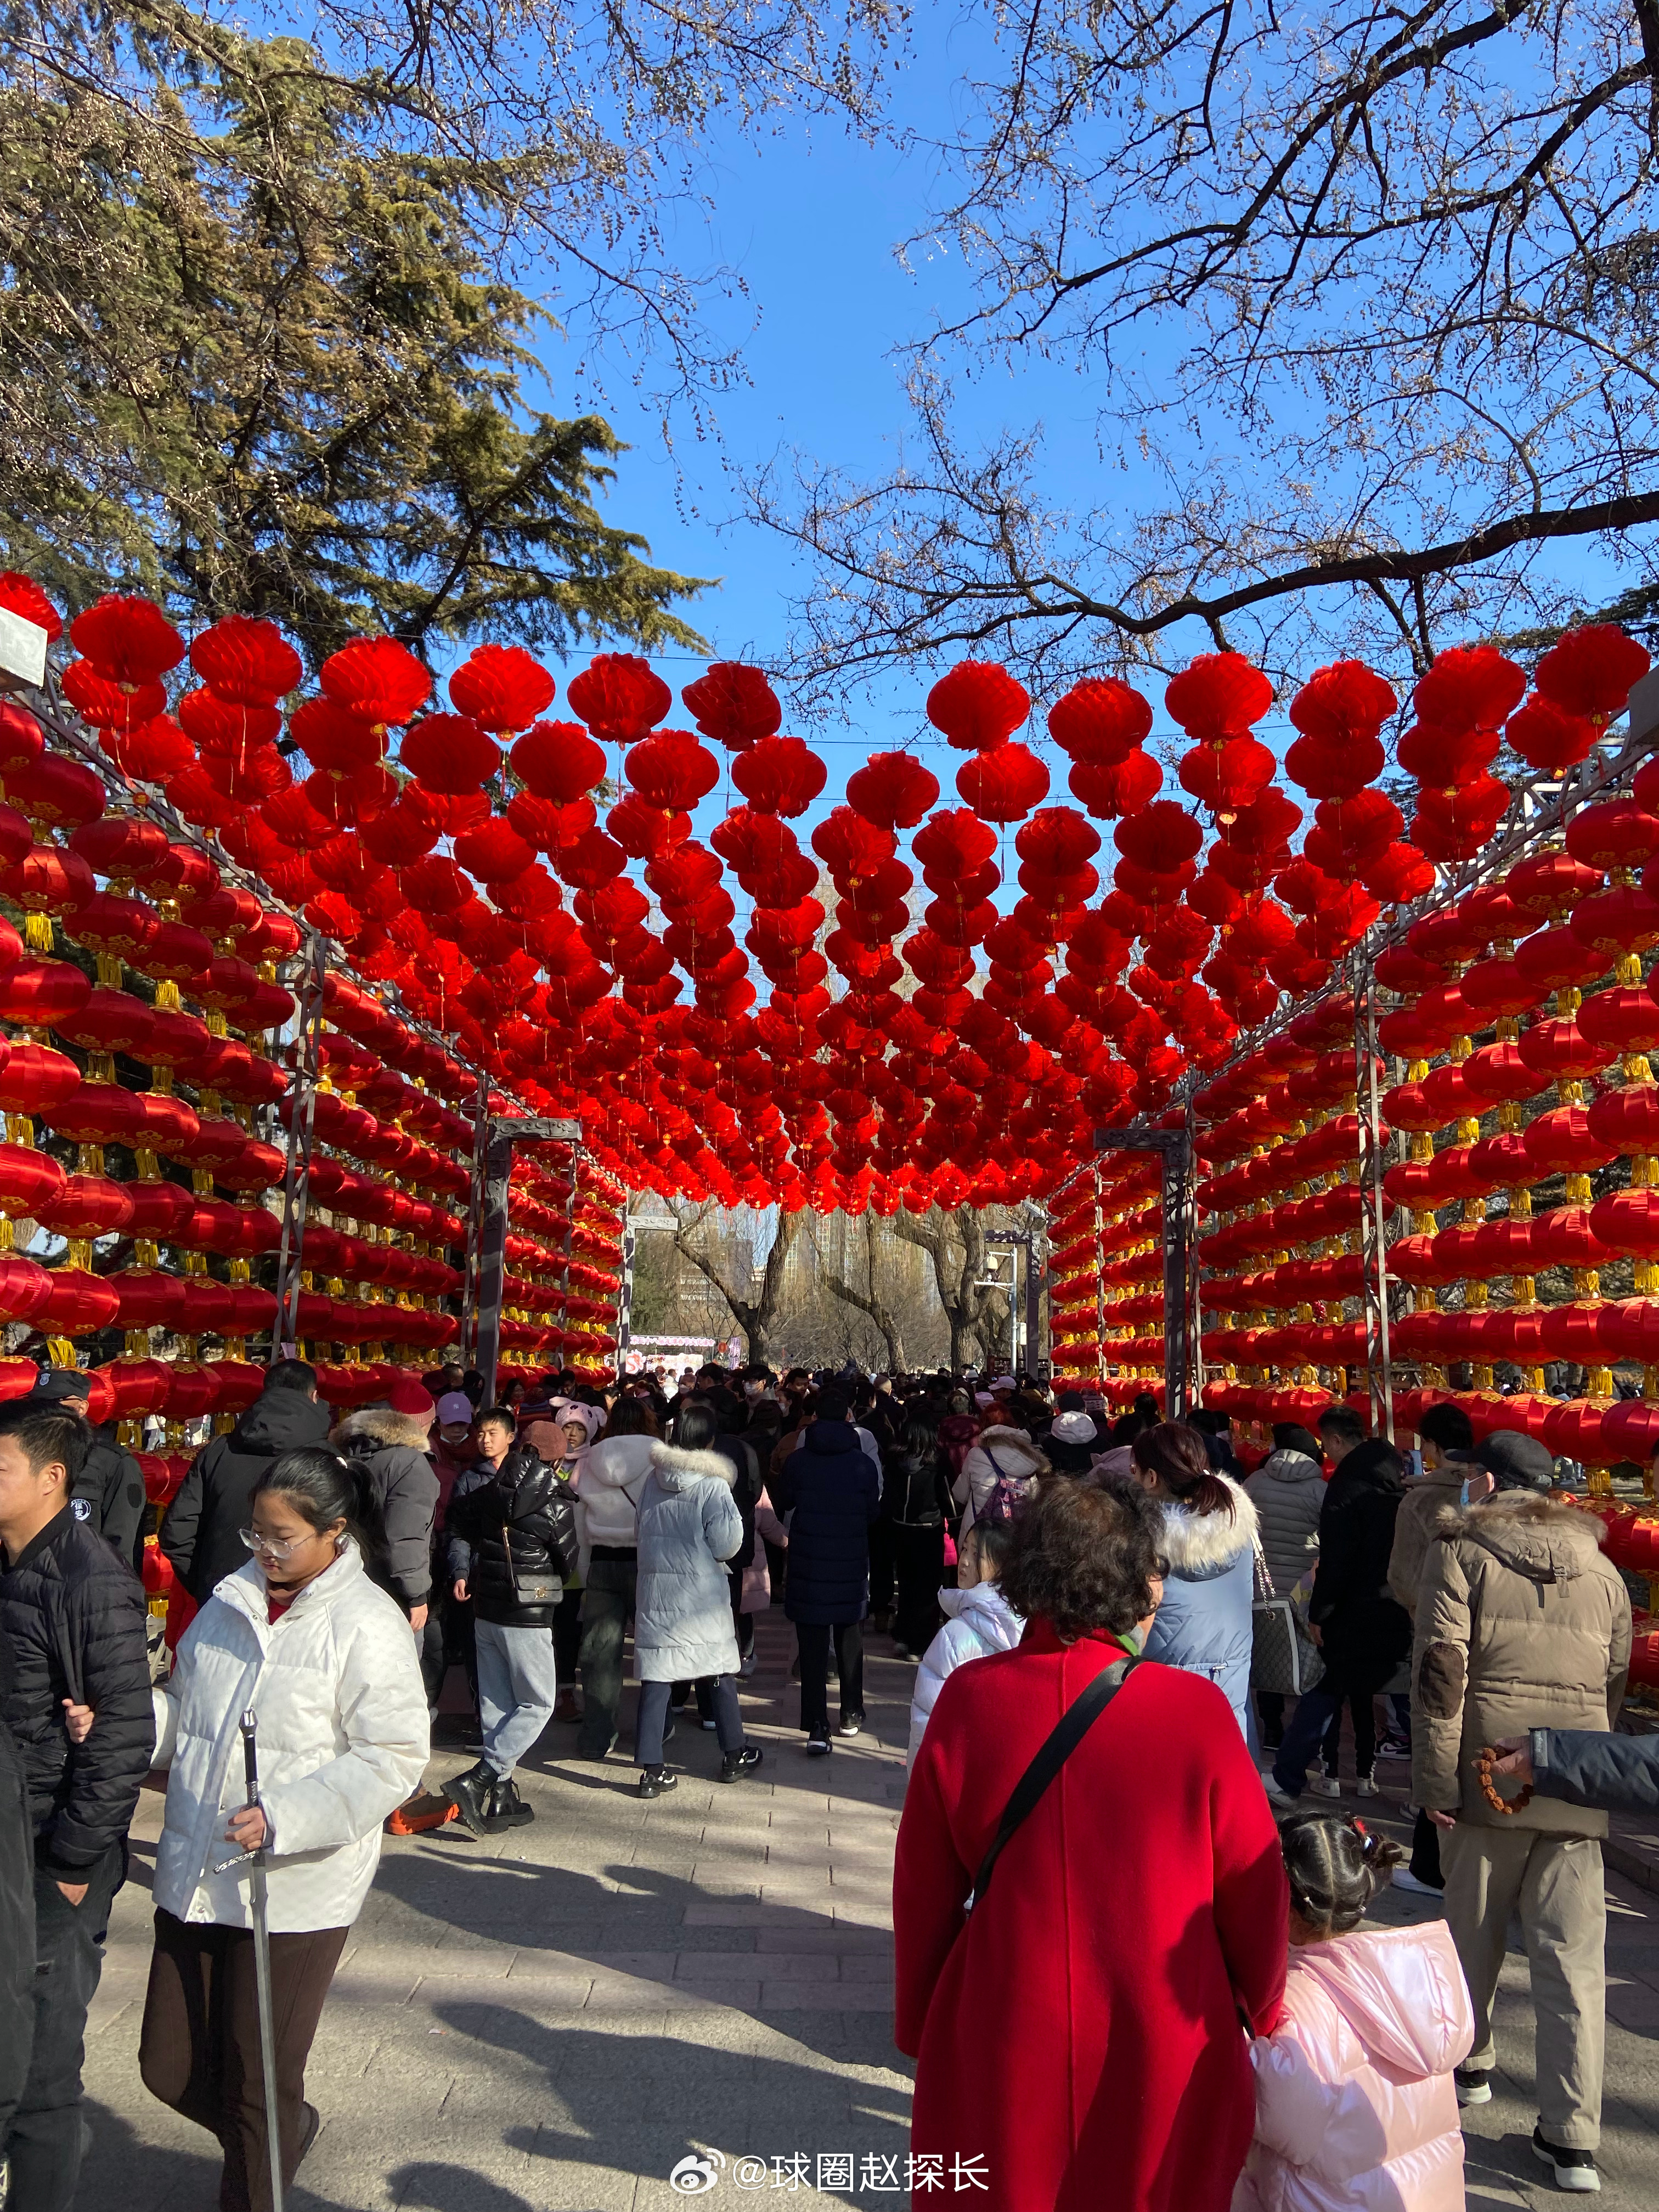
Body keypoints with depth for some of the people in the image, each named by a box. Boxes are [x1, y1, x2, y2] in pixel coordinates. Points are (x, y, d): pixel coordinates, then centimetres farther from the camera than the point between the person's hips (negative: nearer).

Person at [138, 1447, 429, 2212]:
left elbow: (393, 1759, -17)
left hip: (294, 1887, -6)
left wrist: (285, 1818, -26)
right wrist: (113, 1720, -5)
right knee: (170, 2068, 16)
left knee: (258, 2083, 9)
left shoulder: (366, 1626, -15)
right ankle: (285, 2132, 45)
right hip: (194, 1874, 6)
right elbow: (182, 1710, 14)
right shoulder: (232, 1601, 4)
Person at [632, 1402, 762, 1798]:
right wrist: (734, 1515, 3)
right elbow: (726, 1546, -13)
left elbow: (643, 1531, 10)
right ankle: (734, 1756, 26)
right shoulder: (713, 1486, -14)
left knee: (655, 1680, 5)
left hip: (654, 1593, 3)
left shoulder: (652, 1480, 0)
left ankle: (651, 1770, 4)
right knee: (720, 1676, 13)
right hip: (703, 1596, -3)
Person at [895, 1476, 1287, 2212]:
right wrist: (1262, 2010, 13)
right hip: (1166, 2060, -1)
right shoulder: (1197, 1711, -19)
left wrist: (917, 2027, 12)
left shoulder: (968, 1699, -15)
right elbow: (1253, 1887, -7)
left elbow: (923, 1888, -4)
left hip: (1003, 2049, 1)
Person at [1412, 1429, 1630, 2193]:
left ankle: (1467, 2065, 34)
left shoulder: (1462, 1549, -2)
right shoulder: (1602, 1568, 12)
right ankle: (1571, 2136, 9)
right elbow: (1615, 1686, 16)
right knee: (1573, 1957, 7)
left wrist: (1437, 1781, -7)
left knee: (1472, 1930, 16)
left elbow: (1441, 1669, -11)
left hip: (1489, 1776, -3)